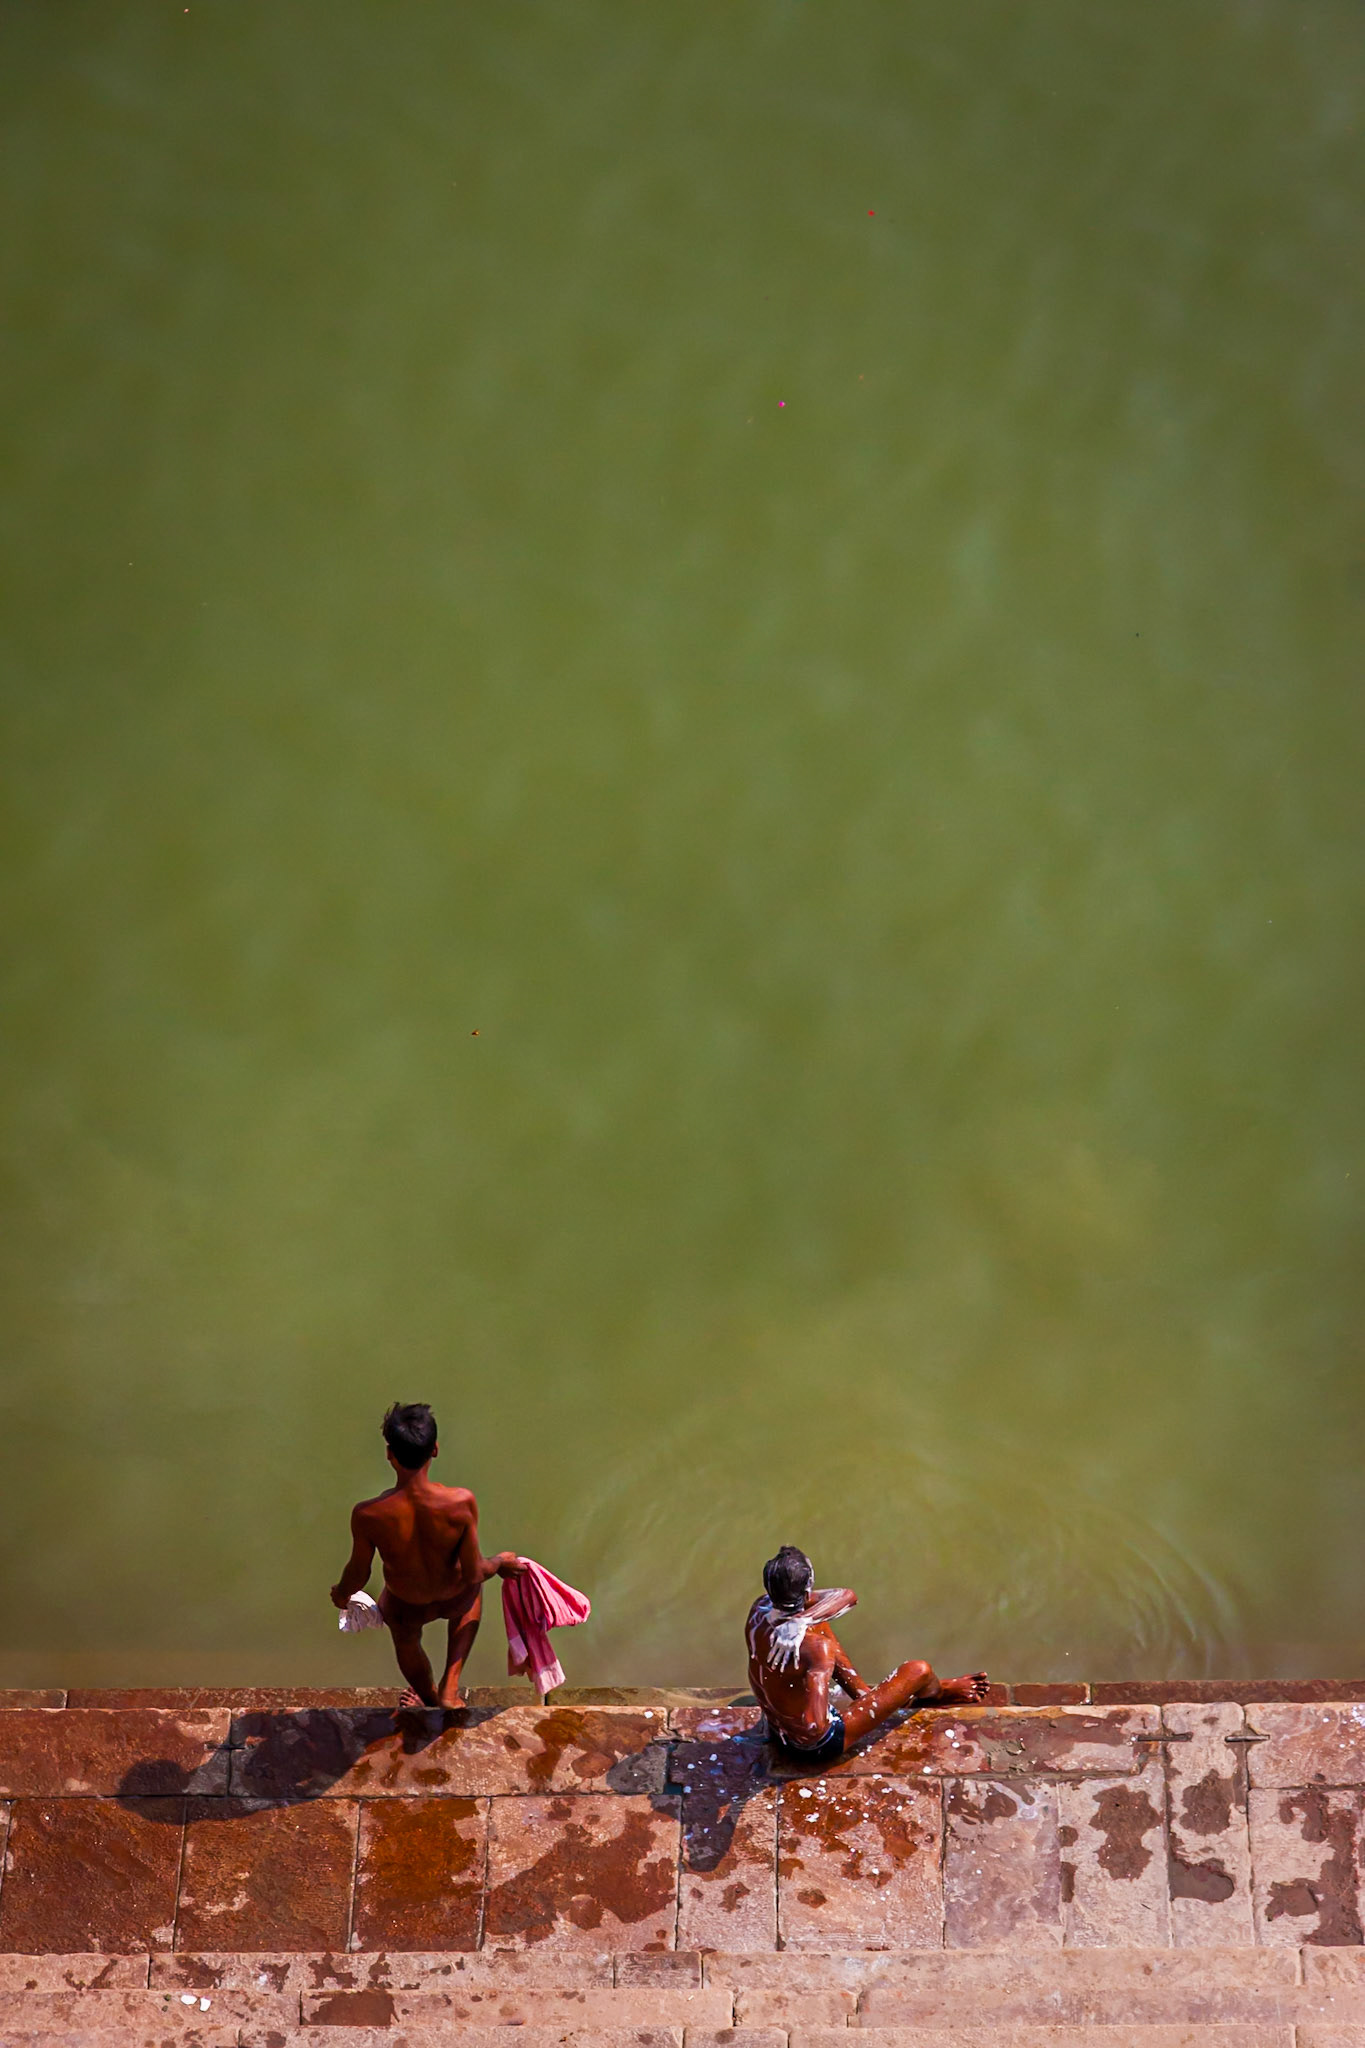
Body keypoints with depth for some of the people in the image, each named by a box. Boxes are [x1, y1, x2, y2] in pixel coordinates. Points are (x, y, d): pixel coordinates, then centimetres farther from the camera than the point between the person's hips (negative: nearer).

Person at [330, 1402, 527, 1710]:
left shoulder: (367, 1515, -35)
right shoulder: (461, 1503, -35)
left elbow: (358, 1575, -16)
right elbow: (473, 1574, -22)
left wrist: (341, 1592, 9)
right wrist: (499, 1564, 2)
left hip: (405, 1607, 0)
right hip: (453, 1600, 0)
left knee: (406, 1638, 37)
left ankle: (431, 1698, 65)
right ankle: (450, 1688, 33)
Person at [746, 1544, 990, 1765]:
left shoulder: (758, 1610, -17)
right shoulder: (816, 1647, -37)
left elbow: (846, 1596, -16)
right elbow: (814, 1726, -42)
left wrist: (802, 1619, -33)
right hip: (816, 1745, -7)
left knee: (819, 1625, 17)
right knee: (919, 1671, 0)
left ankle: (861, 1691, 34)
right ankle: (937, 1693, 38)